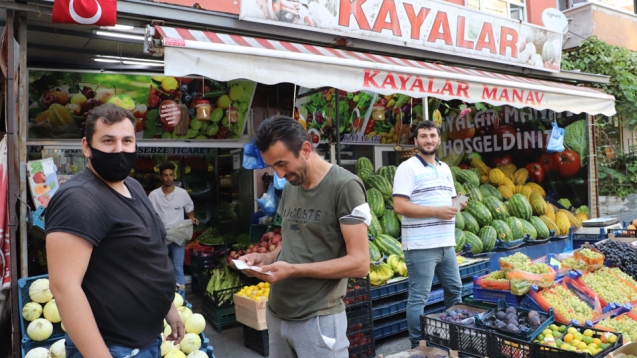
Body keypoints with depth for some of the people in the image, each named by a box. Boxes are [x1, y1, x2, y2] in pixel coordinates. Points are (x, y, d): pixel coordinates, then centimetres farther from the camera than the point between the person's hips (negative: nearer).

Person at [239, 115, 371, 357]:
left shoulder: (345, 186, -15)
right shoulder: (290, 187, 8)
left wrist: (293, 270, -21)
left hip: (318, 319, -6)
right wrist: (266, 258, -1)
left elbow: (359, 262, -18)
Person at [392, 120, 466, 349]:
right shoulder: (408, 168, -10)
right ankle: (418, 346, 14)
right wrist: (436, 211, -20)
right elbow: (399, 206, -18)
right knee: (419, 298, 0)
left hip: (446, 243, 8)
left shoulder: (445, 169, 15)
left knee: (455, 289, 20)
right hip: (421, 246, -8)